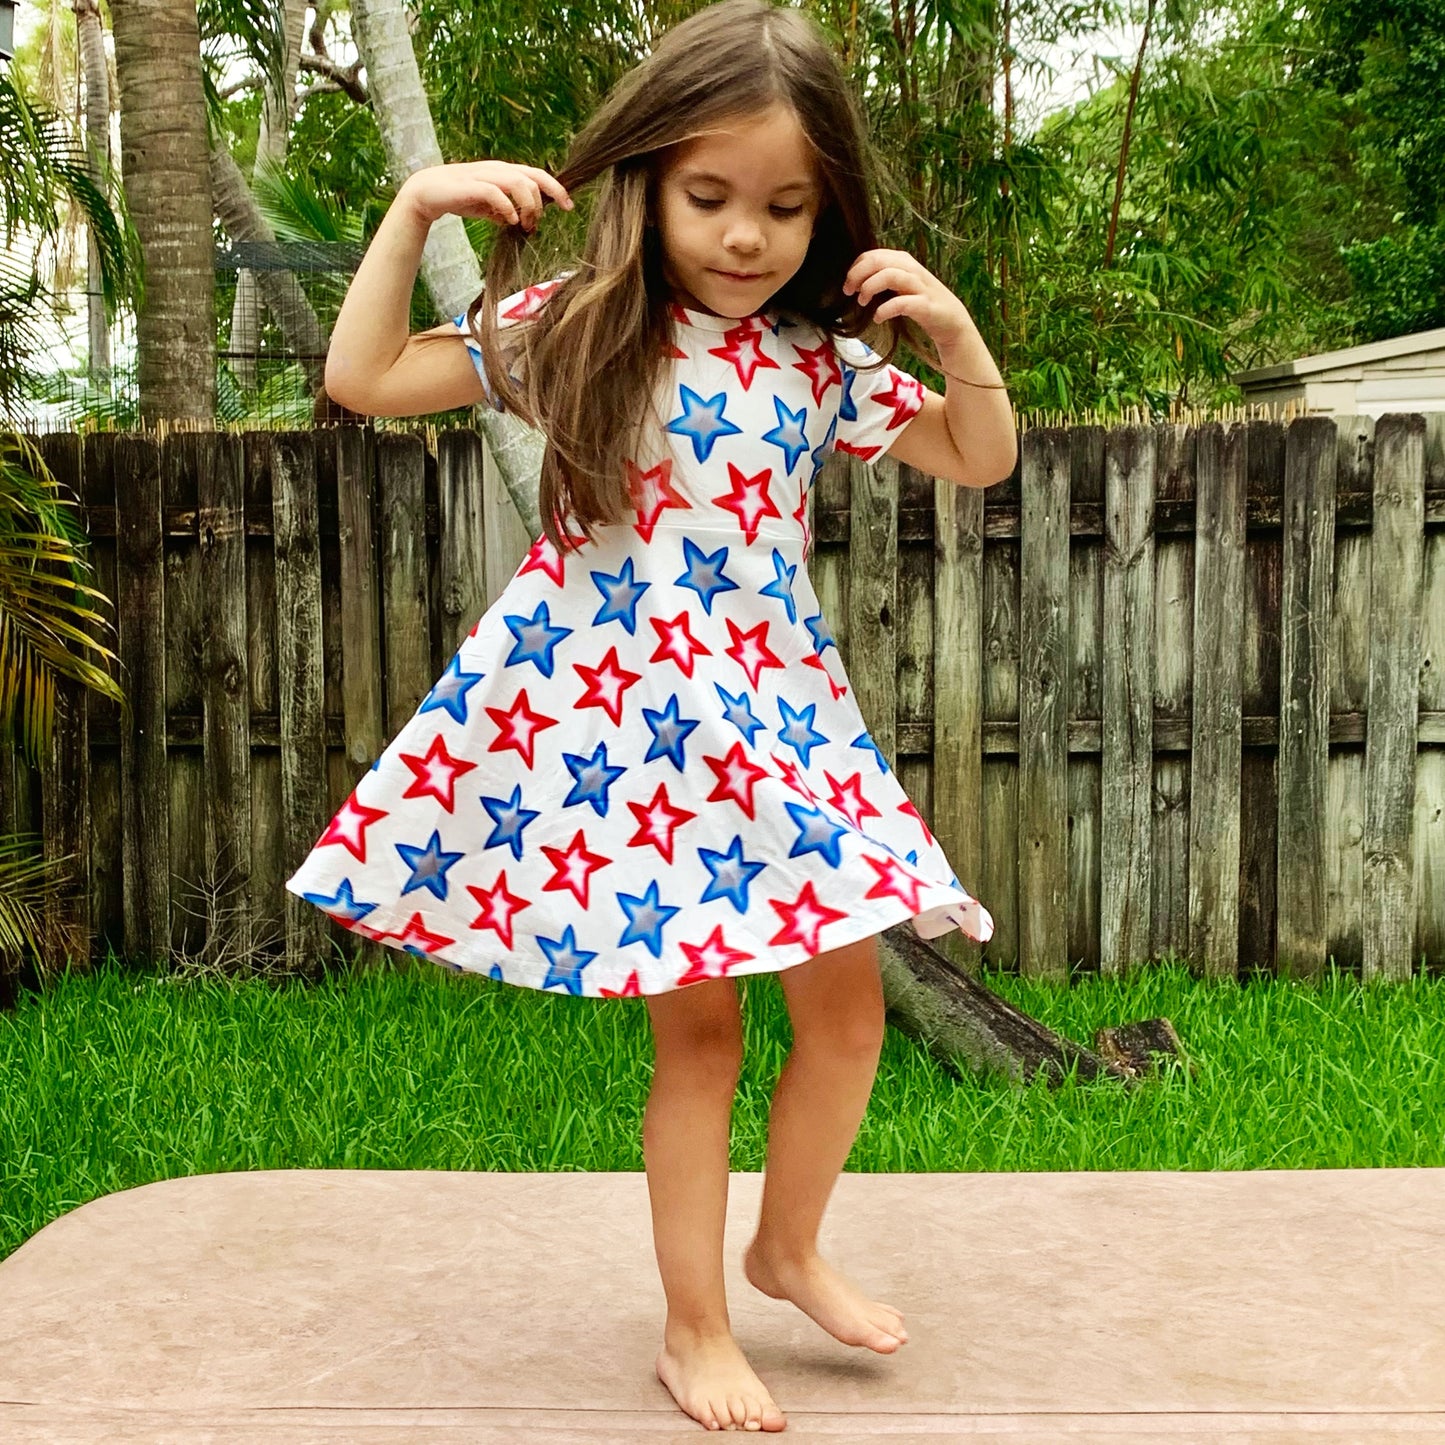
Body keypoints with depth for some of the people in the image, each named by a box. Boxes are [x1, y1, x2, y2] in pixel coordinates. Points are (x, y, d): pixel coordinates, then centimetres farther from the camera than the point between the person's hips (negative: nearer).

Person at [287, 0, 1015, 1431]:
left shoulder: (822, 361, 4)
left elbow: (981, 459, 11)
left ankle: (788, 1246, 34)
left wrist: (955, 329, -5)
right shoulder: (576, 331, -4)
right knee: (699, 1025, 2)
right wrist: (415, 205, -10)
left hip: (775, 716, 4)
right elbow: (363, 376, -4)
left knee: (846, 1004, 8)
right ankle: (693, 1328, 21)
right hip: (613, 717, -4)